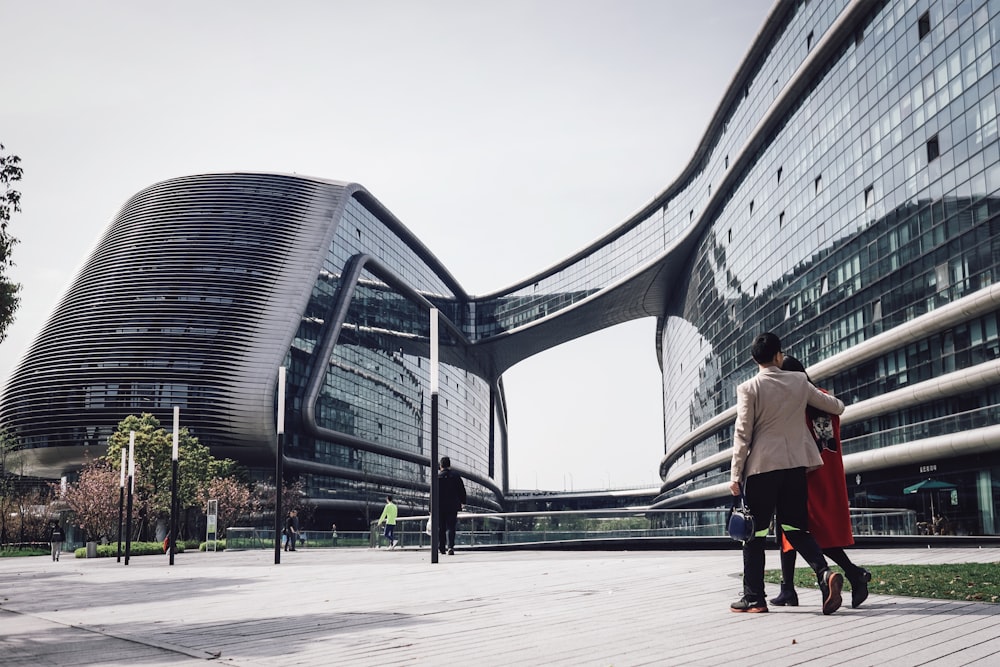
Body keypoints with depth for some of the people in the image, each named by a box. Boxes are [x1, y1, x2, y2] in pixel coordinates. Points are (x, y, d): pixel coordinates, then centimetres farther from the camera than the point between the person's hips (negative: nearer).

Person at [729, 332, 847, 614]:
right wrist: (839, 405, 43)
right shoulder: (799, 381, 6)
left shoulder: (748, 389, -5)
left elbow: (742, 434, -7)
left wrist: (735, 474, -2)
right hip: (795, 464, 4)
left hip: (761, 466, -4)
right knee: (795, 527, 11)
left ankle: (754, 597, 6)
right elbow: (834, 406, 19)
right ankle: (824, 572, -12)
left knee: (754, 532, 5)